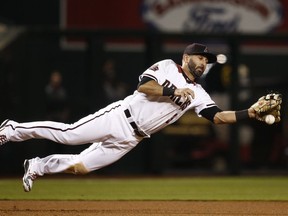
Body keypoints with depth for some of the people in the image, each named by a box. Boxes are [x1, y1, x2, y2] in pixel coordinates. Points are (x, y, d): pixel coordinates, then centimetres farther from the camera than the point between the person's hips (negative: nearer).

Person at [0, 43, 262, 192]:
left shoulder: (198, 94, 11)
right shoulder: (168, 67, -3)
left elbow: (219, 116, 1)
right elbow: (144, 85, -15)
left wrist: (250, 113, -11)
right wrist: (173, 91, -19)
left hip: (131, 138, 5)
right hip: (120, 117, -5)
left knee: (80, 166, 3)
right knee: (69, 134, -12)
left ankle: (37, 166, 23)